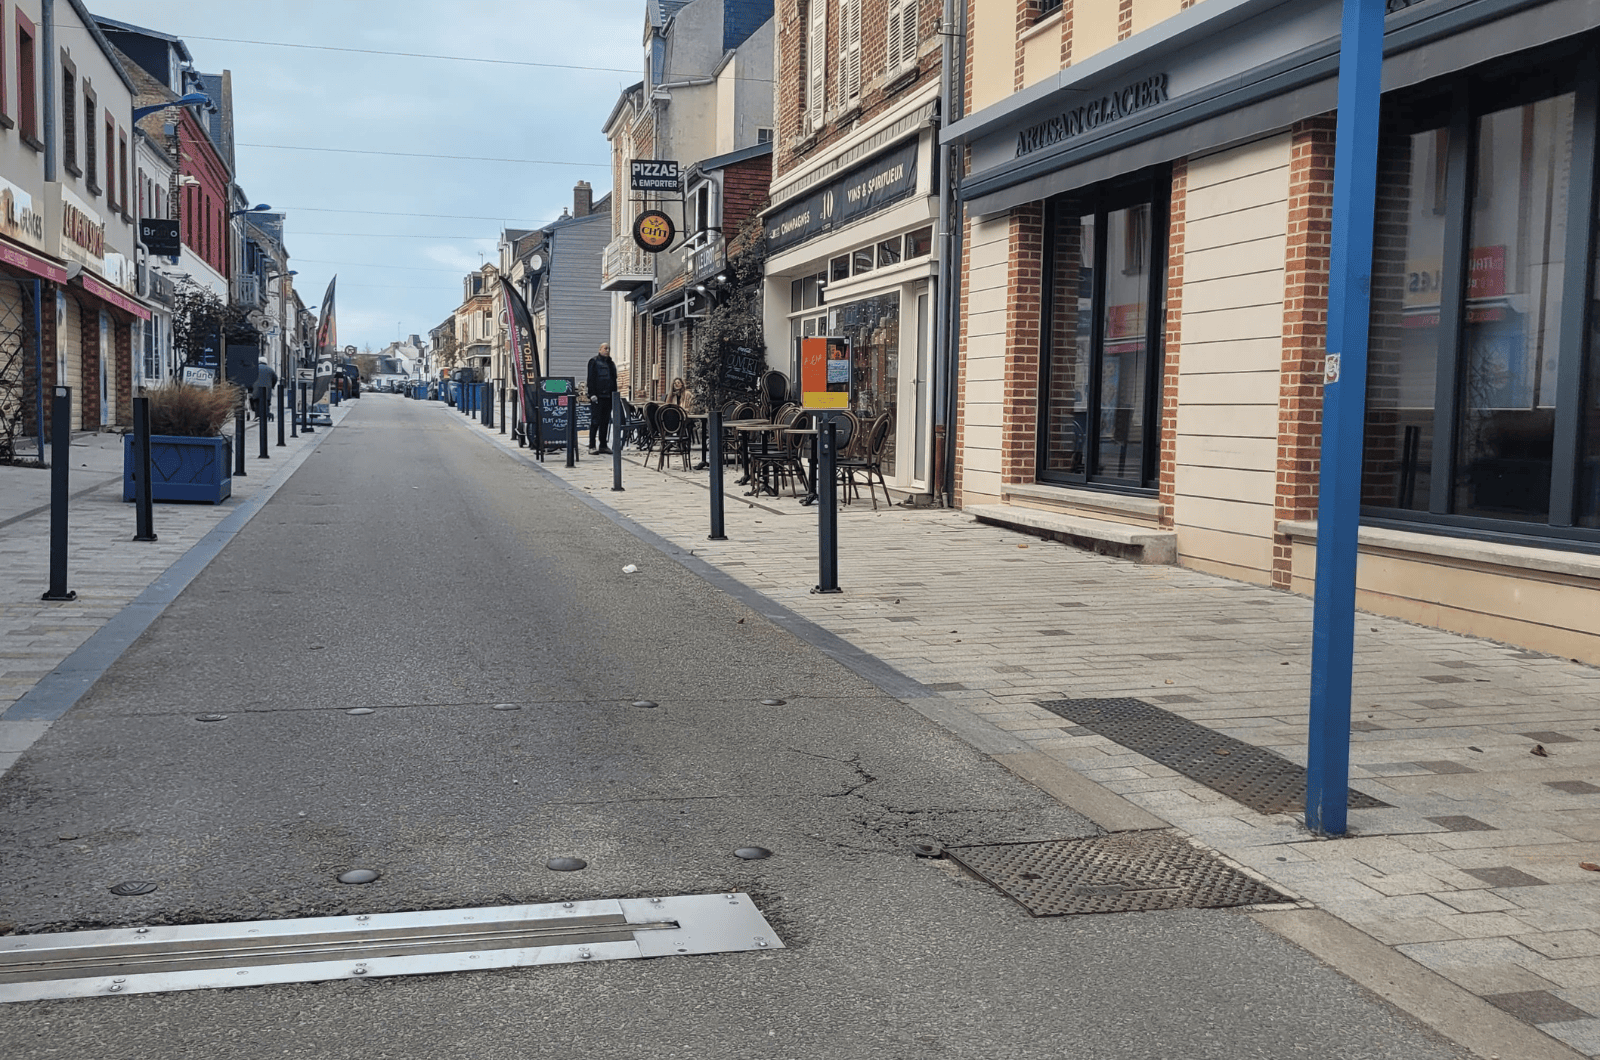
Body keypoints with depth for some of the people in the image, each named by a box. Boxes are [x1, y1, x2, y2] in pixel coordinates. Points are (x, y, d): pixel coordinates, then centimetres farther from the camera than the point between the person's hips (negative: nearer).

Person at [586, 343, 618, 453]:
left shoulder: (611, 363, 19)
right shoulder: (594, 361, -1)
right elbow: (591, 379, -7)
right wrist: (592, 394, -15)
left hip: (608, 397, 6)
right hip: (597, 397, -6)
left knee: (605, 422, 7)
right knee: (595, 421, -7)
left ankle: (603, 445, 12)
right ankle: (592, 446, -6)